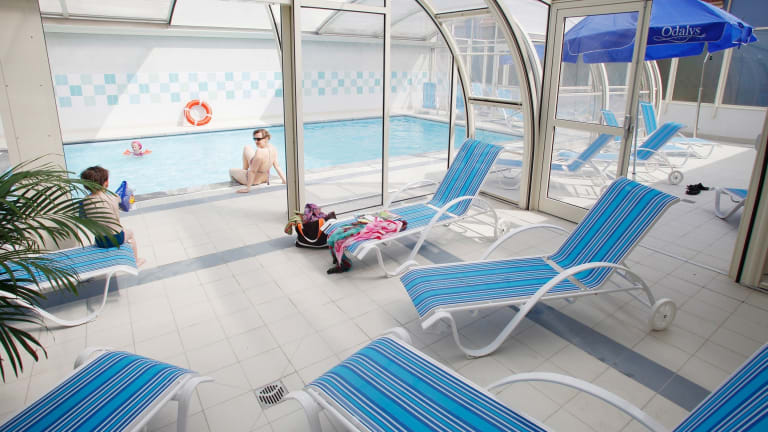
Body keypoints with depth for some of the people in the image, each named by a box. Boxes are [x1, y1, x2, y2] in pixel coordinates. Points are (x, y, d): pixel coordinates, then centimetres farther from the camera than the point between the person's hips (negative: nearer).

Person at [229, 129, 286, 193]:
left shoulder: (260, 152, -38)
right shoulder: (273, 149, -16)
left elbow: (253, 171, -33)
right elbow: (277, 166, -11)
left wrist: (248, 188, -27)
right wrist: (285, 180, -2)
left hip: (254, 180, -7)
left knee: (231, 171, 23)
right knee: (246, 148, 21)